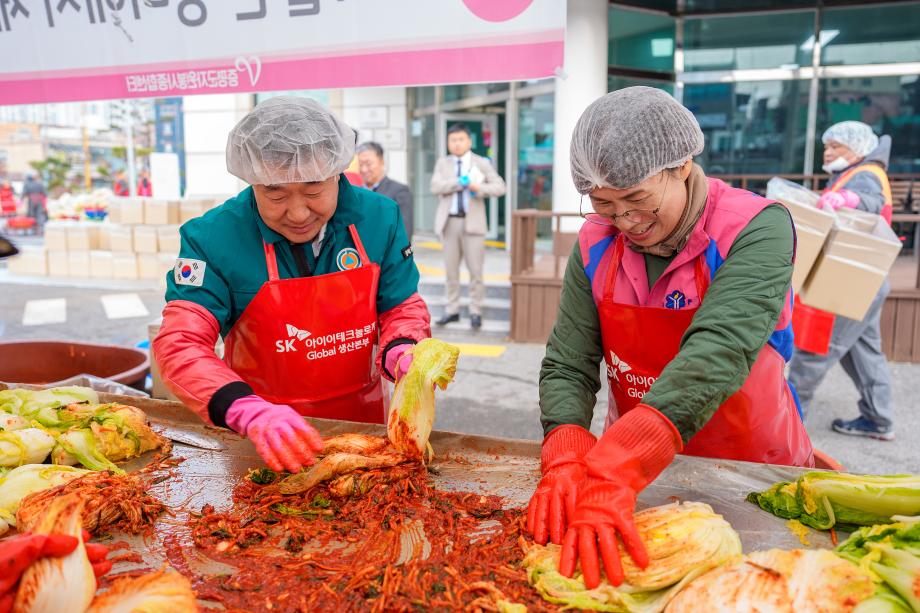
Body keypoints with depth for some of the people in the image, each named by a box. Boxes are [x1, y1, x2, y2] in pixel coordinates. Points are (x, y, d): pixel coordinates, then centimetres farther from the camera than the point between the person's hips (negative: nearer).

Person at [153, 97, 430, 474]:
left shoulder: (379, 218, -6)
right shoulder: (213, 237, -13)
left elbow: (403, 309, 3)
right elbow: (180, 344, -17)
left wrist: (403, 355, -18)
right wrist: (250, 412, -32)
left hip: (361, 421, -1)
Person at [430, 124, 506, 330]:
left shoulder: (482, 163, 7)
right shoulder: (443, 163, 10)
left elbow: (500, 187, -2)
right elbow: (436, 186, -7)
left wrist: (480, 188, -19)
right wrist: (461, 182, -17)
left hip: (472, 222, -2)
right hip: (449, 222, 2)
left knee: (475, 270, -1)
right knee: (451, 269, 7)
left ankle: (475, 311, 8)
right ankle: (452, 310, 17)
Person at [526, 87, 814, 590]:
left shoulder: (756, 228, -18)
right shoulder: (596, 244, -5)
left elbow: (718, 352, -32)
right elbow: (567, 365, -9)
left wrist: (615, 471, -43)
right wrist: (567, 458, -28)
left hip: (751, 468, -2)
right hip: (634, 467, 3)